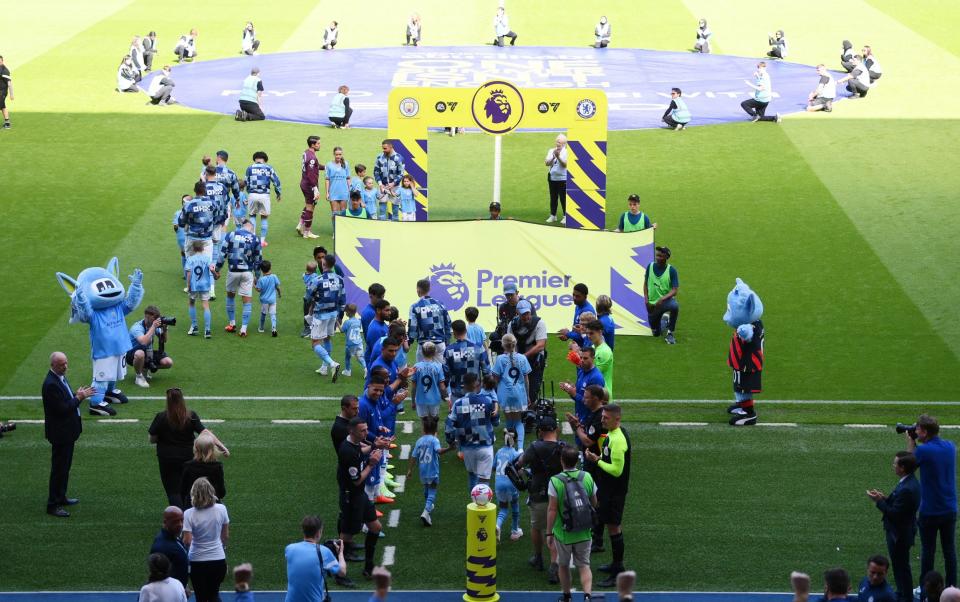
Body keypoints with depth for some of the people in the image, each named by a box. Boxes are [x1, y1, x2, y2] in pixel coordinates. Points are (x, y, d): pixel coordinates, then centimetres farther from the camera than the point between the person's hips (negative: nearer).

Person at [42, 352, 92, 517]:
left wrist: (78, 395, -1)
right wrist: (78, 398, -16)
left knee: (64, 466, 20)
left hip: (67, 431, 10)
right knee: (59, 468, -2)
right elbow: (62, 409, -26)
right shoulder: (51, 384, -25)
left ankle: (60, 497, 33)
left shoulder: (60, 377, 5)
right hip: (60, 433, -10)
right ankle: (53, 505, 5)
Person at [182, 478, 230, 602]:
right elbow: (226, 536, 2)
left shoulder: (189, 514, -16)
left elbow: (187, 541, -20)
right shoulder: (221, 509, -9)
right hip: (219, 560, 2)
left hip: (197, 561, -2)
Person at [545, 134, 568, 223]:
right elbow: (547, 163, -3)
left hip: (562, 178, -4)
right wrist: (553, 157, -19)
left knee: (563, 198, -3)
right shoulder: (551, 151, 6)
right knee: (553, 197, 10)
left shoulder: (566, 152, -6)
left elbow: (565, 164, -17)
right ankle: (553, 215, 19)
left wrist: (558, 157, -27)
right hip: (552, 178, 4)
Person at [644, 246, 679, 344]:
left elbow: (674, 290, -16)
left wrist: (662, 299, -30)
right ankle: (664, 320, 41)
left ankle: (670, 333, -21)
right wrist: (646, 300, -3)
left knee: (675, 306, -40)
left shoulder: (671, 270, -13)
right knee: (656, 333, 6)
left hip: (666, 300, -3)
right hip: (652, 303, 3)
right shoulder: (650, 267, -4)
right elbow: (645, 283, 8)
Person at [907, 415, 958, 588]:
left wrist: (910, 441, 6)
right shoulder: (950, 447, 0)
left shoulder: (923, 450, -19)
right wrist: (916, 443, 10)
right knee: (949, 549, 12)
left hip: (930, 512, -5)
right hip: (950, 509, 5)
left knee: (928, 551, 7)